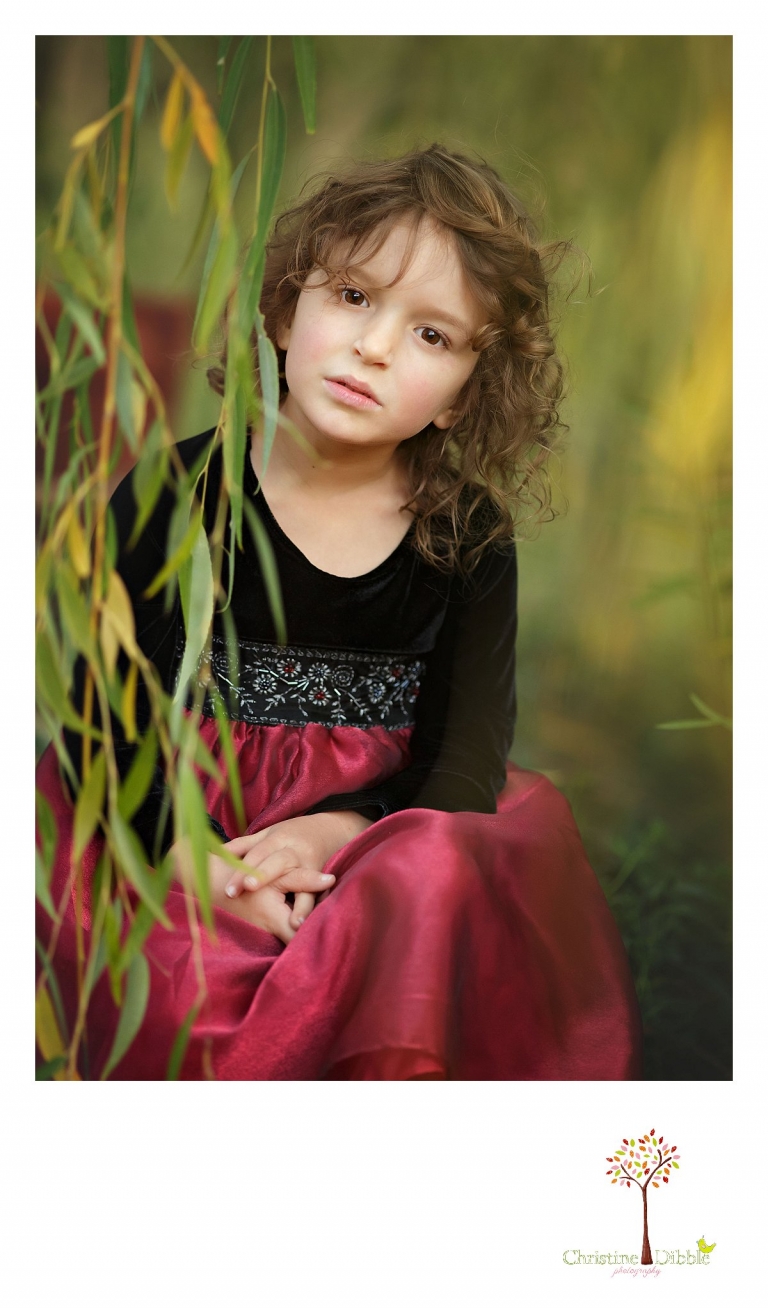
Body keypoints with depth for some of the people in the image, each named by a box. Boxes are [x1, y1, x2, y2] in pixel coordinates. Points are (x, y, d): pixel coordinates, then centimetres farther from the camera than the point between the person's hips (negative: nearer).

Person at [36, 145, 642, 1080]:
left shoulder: (470, 539, 1)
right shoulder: (176, 496, -4)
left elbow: (467, 760, -4)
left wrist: (343, 828, -23)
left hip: (376, 838, 1)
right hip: (173, 837, -1)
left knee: (439, 871, -31)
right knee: (201, 996, -30)